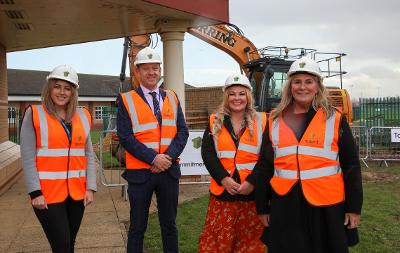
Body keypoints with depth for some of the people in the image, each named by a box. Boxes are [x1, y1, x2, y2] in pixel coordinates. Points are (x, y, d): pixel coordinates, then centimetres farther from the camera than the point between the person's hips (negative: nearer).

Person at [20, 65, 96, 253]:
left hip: (77, 193, 4)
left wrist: (90, 187, 2)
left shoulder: (83, 117, 9)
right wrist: (35, 193, -11)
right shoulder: (35, 115, -2)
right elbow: (28, 157, -6)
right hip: (47, 194, -4)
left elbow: (88, 154, 10)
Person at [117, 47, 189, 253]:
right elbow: (125, 138, -10)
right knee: (137, 228, 8)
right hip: (140, 172, -3)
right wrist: (153, 158, -18)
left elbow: (182, 131, 3)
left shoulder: (172, 98, 9)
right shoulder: (126, 100, -2)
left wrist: (169, 156, -13)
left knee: (169, 225, 14)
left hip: (169, 171, 3)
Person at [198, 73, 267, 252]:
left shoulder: (261, 122, 4)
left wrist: (252, 181, -14)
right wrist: (224, 179, -11)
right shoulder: (215, 122, 9)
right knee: (218, 238, 6)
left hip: (252, 192, -1)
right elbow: (207, 153, 1)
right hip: (222, 191, 1)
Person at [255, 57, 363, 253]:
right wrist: (262, 207, 8)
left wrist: (353, 207, -2)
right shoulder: (275, 121, 6)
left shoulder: (335, 119, 0)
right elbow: (265, 166, 8)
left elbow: (351, 166, 1)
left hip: (327, 210, -1)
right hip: (284, 210, 2)